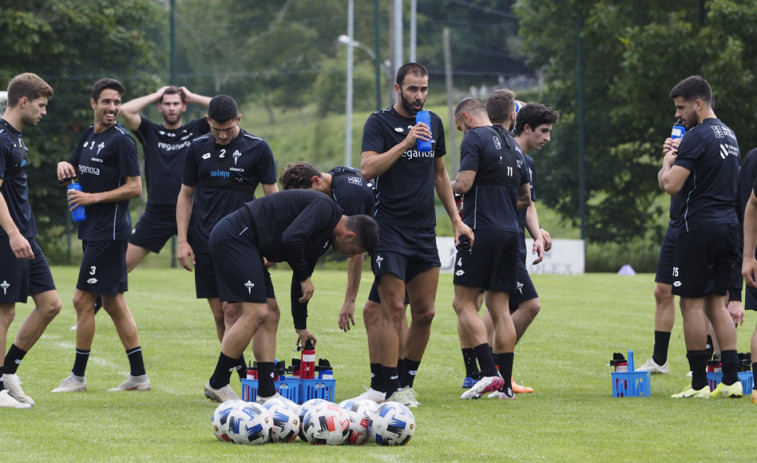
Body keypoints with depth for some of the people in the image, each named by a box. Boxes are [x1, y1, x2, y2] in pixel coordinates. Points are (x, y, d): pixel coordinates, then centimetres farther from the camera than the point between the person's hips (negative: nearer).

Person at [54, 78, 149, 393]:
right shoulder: (89, 136, 14)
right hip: (93, 230, 9)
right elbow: (73, 172, 27)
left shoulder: (121, 140, -11)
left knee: (83, 299, -7)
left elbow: (135, 188, -14)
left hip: (110, 231, -9)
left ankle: (78, 376, 0)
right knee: (112, 301, 10)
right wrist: (64, 165, 3)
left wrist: (93, 197, -16)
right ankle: (138, 376, 13)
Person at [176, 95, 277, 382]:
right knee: (219, 315, 4)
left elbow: (272, 195, 3)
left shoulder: (258, 149, -1)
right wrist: (182, 240, 5)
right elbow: (186, 195, 13)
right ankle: (242, 374, 12)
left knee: (233, 309, -13)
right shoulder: (198, 148, 7)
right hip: (205, 242, 4)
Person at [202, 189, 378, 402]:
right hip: (233, 237, -11)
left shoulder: (324, 235, 18)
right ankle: (217, 385, -2)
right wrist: (305, 277, -12)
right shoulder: (324, 208, -12)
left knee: (270, 318, 7)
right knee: (256, 313, -11)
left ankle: (266, 393, 5)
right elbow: (292, 239, -27)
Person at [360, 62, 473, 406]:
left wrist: (455, 219, 19)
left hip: (424, 231, 6)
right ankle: (392, 389, -8)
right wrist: (406, 142, -24)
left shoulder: (433, 123, 14)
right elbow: (367, 168, -18)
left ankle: (407, 381, 16)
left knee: (425, 313, 5)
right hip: (389, 231, -6)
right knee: (394, 310, -10)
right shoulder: (380, 123, -4)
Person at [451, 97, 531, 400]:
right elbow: (526, 198, 23)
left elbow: (464, 183, -16)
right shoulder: (511, 144, 19)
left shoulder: (475, 137, -6)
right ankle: (504, 385, 3)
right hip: (510, 232, 7)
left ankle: (489, 373, -17)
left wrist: (450, 186, 5)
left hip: (481, 230, -7)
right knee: (500, 307, 8)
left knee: (464, 303, -3)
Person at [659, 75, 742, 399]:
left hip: (699, 227, -8)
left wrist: (667, 163, 1)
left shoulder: (697, 136, -13)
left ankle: (699, 384, -3)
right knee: (716, 303, 11)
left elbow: (671, 185, -20)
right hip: (728, 225, 8)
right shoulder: (729, 135, 15)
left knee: (692, 303, -3)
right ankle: (731, 380, 5)